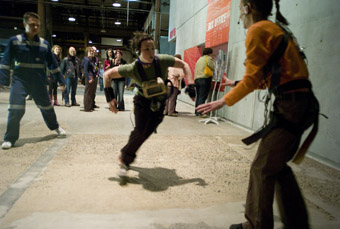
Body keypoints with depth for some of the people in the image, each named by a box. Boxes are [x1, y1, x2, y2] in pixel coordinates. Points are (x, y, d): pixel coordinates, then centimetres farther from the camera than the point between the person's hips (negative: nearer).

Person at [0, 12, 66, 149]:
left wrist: (61, 81, 8)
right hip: (19, 81, -1)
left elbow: (52, 63, 8)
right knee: (15, 110, -11)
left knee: (47, 107, 13)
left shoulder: (44, 43, 3)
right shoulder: (14, 41, -1)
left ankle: (55, 127, 39)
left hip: (39, 83, 2)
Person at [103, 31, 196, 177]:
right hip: (143, 102, -2)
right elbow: (107, 74, -14)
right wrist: (110, 98, -20)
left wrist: (191, 86, -16)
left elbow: (184, 65, -8)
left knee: (146, 132, -1)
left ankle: (125, 157, 21)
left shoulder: (162, 60, -24)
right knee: (140, 131, -15)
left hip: (159, 104, 2)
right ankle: (125, 158, 10)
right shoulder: (133, 69, -26)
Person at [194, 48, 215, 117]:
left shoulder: (199, 59, 23)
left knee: (198, 96, 11)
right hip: (205, 79, -8)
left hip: (197, 79, 8)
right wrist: (213, 61, 11)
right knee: (202, 97, -9)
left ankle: (196, 111, 13)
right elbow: (213, 68, -2)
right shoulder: (209, 58, -1)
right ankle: (200, 112, -12)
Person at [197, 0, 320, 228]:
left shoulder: (258, 30, -8)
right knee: (278, 165, 18)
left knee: (262, 169, 0)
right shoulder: (276, 29, 21)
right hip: (301, 103, 10)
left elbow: (253, 79, -12)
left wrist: (224, 101, -2)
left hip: (291, 105, -10)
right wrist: (238, 84, 30)